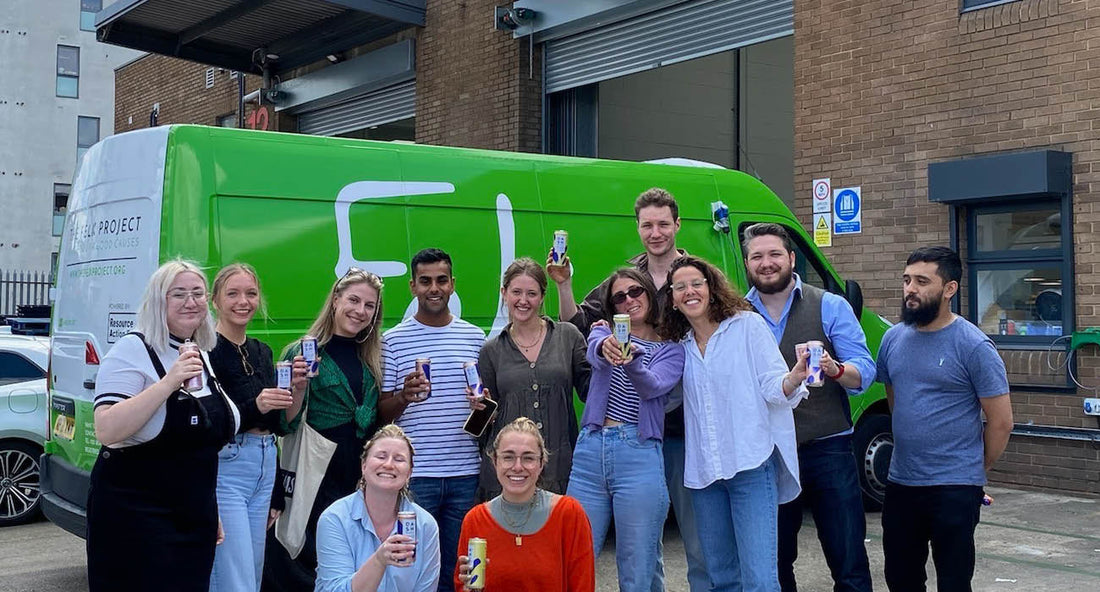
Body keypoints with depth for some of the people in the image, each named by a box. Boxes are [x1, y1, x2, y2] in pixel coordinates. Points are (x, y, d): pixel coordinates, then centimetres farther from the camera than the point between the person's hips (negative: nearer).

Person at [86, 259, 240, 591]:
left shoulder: (202, 357, 12)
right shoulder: (133, 350, -10)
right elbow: (106, 432, -22)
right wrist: (170, 382, -27)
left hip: (195, 519, 7)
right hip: (135, 516, -7)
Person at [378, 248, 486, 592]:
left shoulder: (475, 337, 8)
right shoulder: (393, 340, 1)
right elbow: (381, 414, 2)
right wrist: (403, 397, -18)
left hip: (466, 473, 2)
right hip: (414, 476, -2)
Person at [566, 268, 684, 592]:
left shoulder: (671, 349, 7)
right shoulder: (605, 331, 12)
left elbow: (653, 386, -13)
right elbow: (594, 352, -13)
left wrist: (632, 363, -35)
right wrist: (605, 346, -38)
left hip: (638, 456, -2)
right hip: (590, 451, 2)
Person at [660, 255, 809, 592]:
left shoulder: (747, 325, -2)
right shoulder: (679, 345, 11)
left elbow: (773, 387, -6)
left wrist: (795, 377, -29)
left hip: (751, 466, -5)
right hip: (704, 473, 5)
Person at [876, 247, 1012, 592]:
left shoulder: (974, 346, -13)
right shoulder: (893, 338, 5)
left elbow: (1001, 422, -9)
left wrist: (976, 470, 1)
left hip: (955, 489, -6)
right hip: (900, 483, 6)